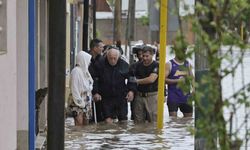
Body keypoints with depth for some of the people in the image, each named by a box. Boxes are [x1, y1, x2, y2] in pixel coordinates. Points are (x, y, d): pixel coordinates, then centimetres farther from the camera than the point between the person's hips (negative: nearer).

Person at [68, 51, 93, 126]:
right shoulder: (76, 71, -13)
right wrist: (79, 102, -18)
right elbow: (74, 89, -17)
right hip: (78, 103, -9)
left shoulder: (84, 70, 14)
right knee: (79, 124, -10)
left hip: (86, 102, 9)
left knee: (86, 125, 7)